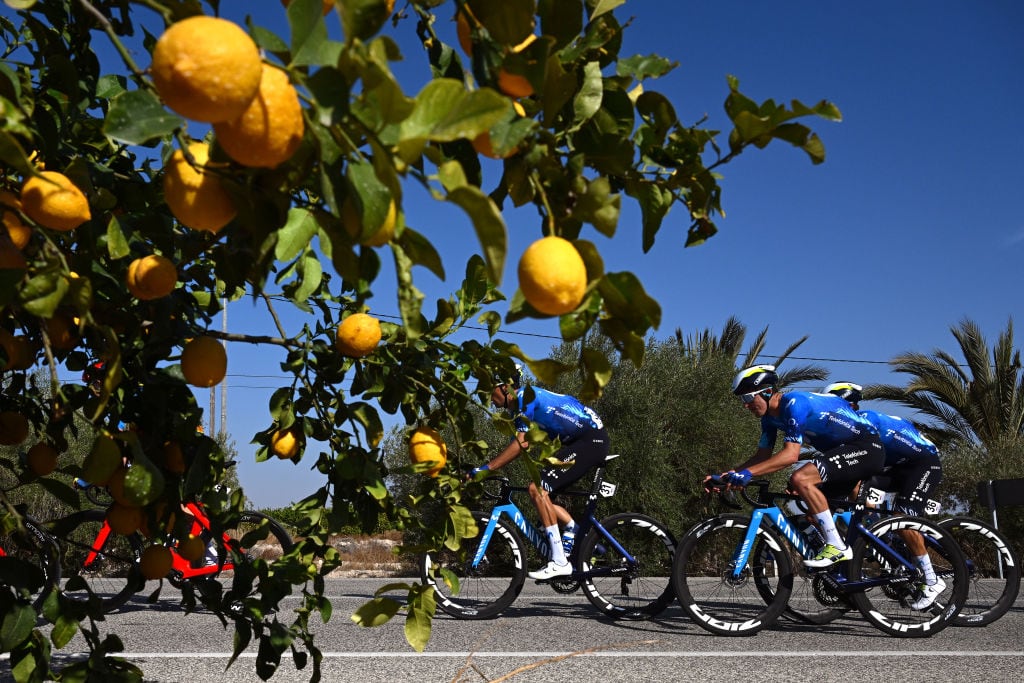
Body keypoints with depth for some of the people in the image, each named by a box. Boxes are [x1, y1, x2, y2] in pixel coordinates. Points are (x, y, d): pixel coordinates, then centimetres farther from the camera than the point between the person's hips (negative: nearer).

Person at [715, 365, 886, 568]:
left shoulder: (794, 404, -24)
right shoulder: (771, 416, 5)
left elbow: (790, 454, -32)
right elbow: (762, 456, 7)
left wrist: (747, 473, -37)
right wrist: (726, 476, -4)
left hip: (866, 447, -10)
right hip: (843, 450, 10)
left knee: (800, 479, -26)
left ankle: (837, 547, -19)